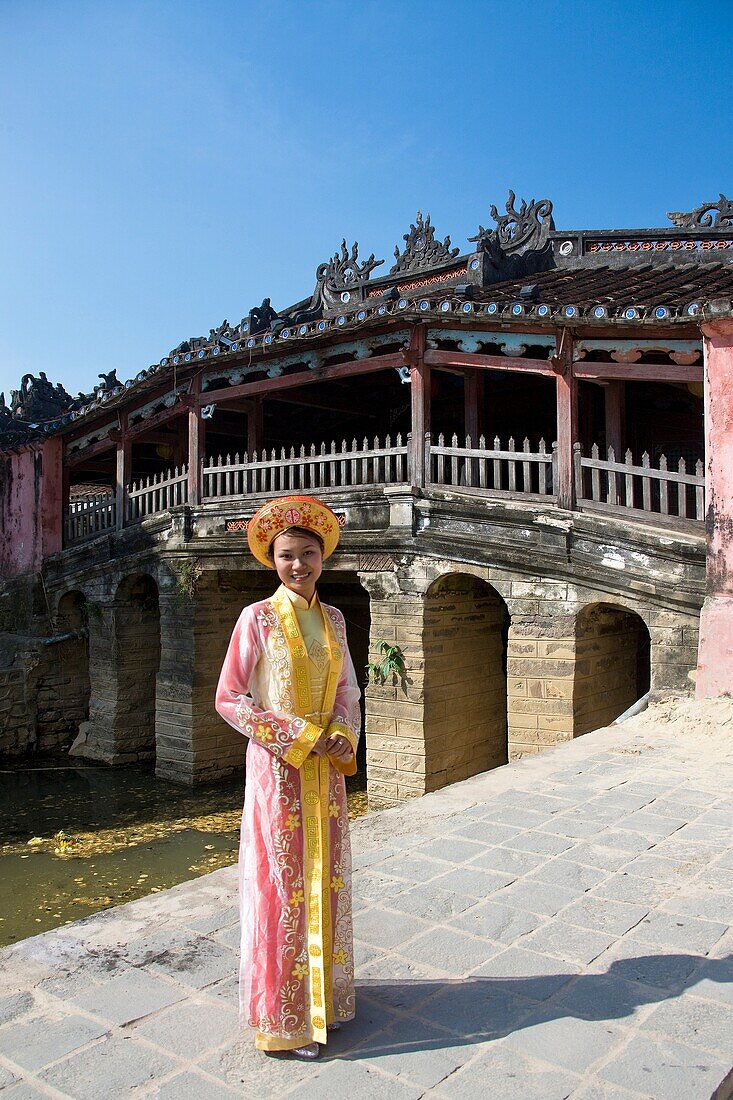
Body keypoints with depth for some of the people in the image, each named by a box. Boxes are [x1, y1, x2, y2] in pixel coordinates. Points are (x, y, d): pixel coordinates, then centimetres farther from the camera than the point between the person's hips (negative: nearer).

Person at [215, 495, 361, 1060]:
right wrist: (298, 735, -15)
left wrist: (342, 735, -7)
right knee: (281, 884, 3)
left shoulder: (333, 618, 7)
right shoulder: (259, 617, -8)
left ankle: (325, 994, 33)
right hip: (277, 766, -5)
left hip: (327, 769, 5)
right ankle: (284, 1017, 20)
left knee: (326, 880, 14)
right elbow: (229, 698, -10)